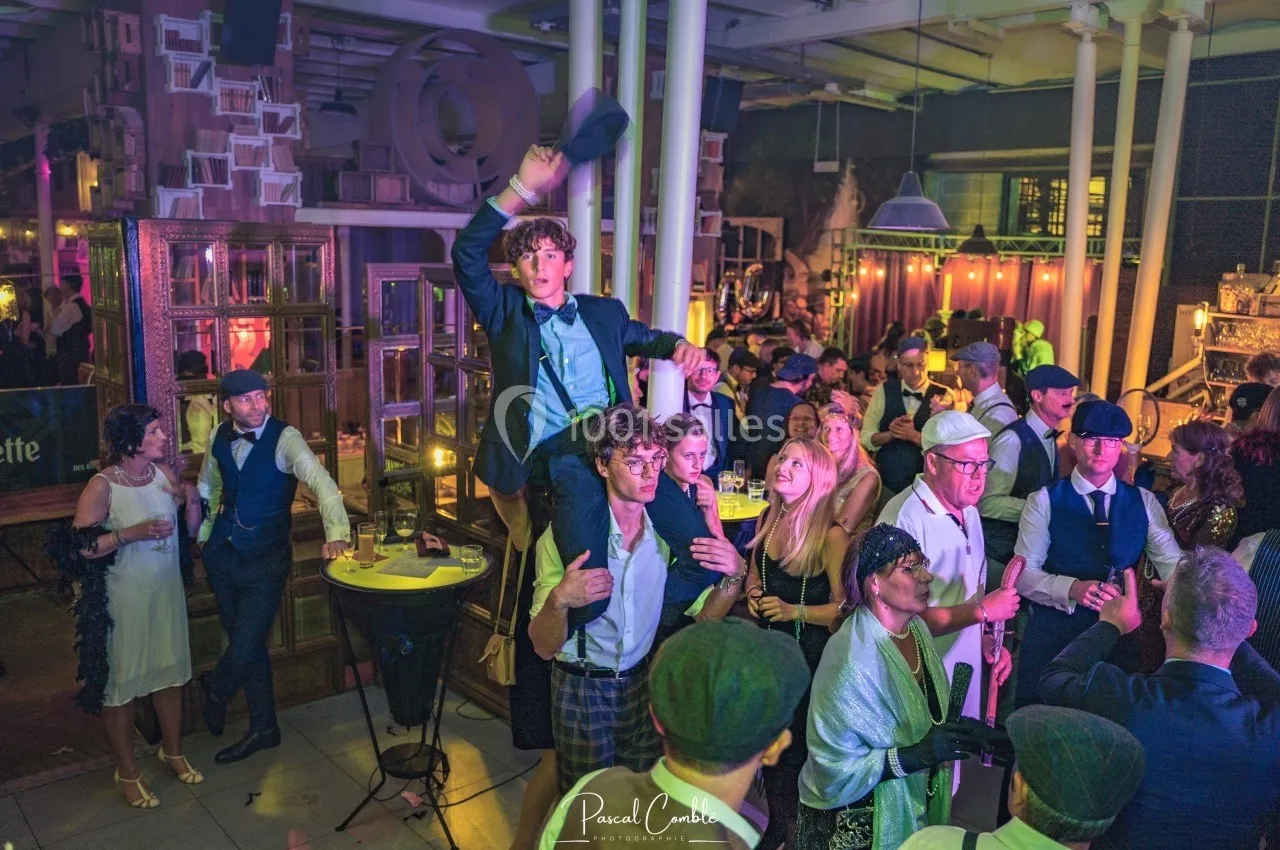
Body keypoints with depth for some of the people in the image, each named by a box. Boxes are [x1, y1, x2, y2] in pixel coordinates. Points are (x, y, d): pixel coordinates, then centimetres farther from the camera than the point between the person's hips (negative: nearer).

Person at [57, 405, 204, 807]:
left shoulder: (164, 474, -1)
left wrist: (192, 499, -11)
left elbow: (191, 529, 8)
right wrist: (132, 534, -27)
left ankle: (173, 751, 38)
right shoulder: (102, 486, -17)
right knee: (121, 684, 7)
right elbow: (77, 548, -18)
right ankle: (128, 773, 25)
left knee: (170, 673, 17)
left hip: (167, 592, 5)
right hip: (123, 599, -5)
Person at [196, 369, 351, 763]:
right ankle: (263, 728, 31)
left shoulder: (285, 438, -17)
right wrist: (202, 535, 17)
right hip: (223, 555, 5)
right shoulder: (218, 438, 0)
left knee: (245, 649, -4)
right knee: (247, 646, 14)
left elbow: (320, 480, -30)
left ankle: (215, 690, 33)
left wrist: (336, 532, -45)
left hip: (266, 561, -5)